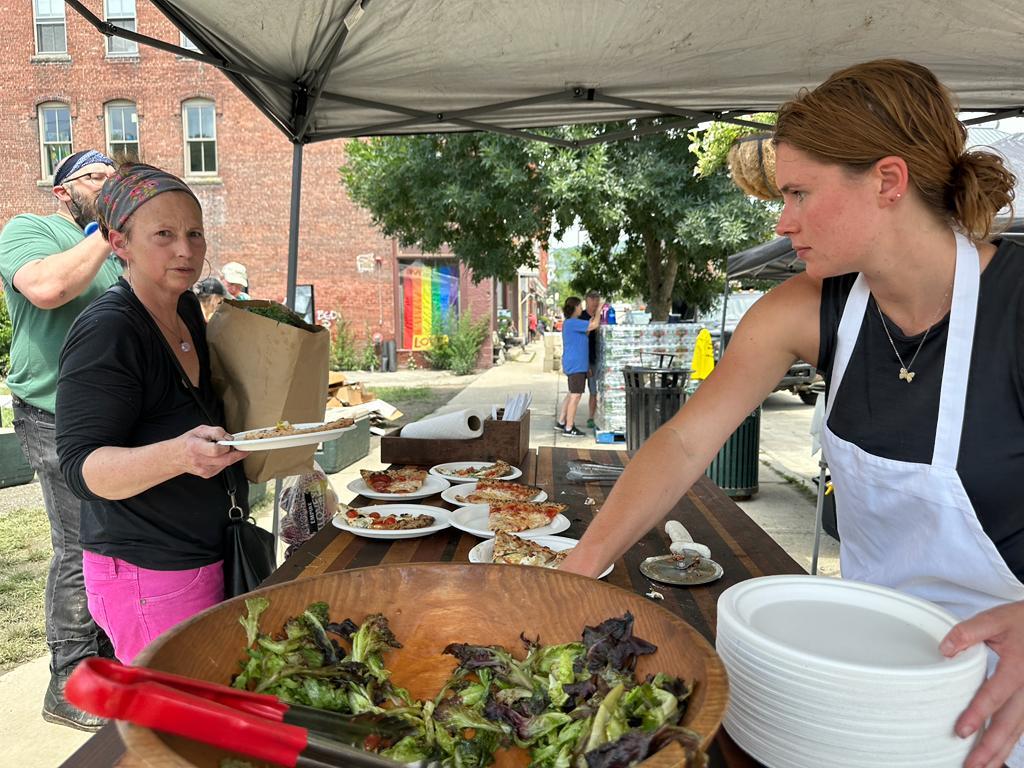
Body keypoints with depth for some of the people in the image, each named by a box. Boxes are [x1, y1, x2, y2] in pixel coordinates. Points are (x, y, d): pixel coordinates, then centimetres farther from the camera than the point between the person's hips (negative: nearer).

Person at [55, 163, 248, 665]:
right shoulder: (106, 332, -19)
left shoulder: (187, 309, 6)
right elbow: (81, 468, -22)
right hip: (148, 576, -8)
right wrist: (178, 454, -39)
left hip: (209, 560, 8)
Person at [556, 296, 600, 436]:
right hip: (576, 364, -11)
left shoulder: (570, 323, 15)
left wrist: (589, 328, 3)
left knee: (572, 394, 18)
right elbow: (594, 325, -20)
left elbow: (583, 337, 17)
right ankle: (569, 428, 0)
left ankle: (561, 422, 24)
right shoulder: (572, 322, -17)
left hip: (576, 364, 11)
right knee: (576, 395, -5)